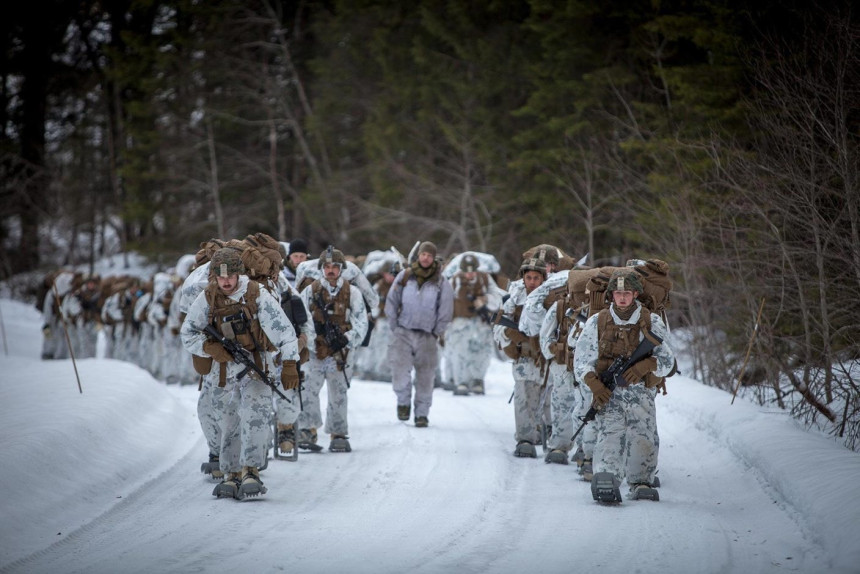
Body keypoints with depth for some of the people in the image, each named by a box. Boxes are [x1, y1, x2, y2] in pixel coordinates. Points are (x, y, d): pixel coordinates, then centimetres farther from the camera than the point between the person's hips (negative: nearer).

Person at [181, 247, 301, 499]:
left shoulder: (258, 296, -12)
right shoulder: (207, 299, -4)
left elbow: (284, 330, -12)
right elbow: (187, 334, 2)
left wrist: (289, 365, -19)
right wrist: (209, 348, -16)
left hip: (255, 367, -3)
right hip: (222, 370, 3)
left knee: (255, 415, -21)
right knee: (227, 424, 7)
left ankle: (250, 472, -21)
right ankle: (231, 475, 20)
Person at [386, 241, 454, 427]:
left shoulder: (441, 283, 0)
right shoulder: (404, 276, 1)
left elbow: (445, 313, 7)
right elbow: (391, 303, 9)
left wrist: (436, 333, 4)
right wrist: (395, 327, 5)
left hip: (426, 336, 0)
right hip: (403, 333, 0)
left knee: (425, 376, 1)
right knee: (400, 371, -16)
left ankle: (422, 413, 12)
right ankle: (403, 401, 7)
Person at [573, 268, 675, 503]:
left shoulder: (651, 322, 11)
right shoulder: (596, 323, 11)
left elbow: (667, 360, 7)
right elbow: (581, 360, 10)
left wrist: (644, 366, -14)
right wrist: (594, 384, -8)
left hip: (640, 390, 1)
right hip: (608, 391, -1)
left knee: (644, 435, -16)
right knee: (610, 433, -20)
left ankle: (641, 483, -4)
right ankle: (605, 483, -35)